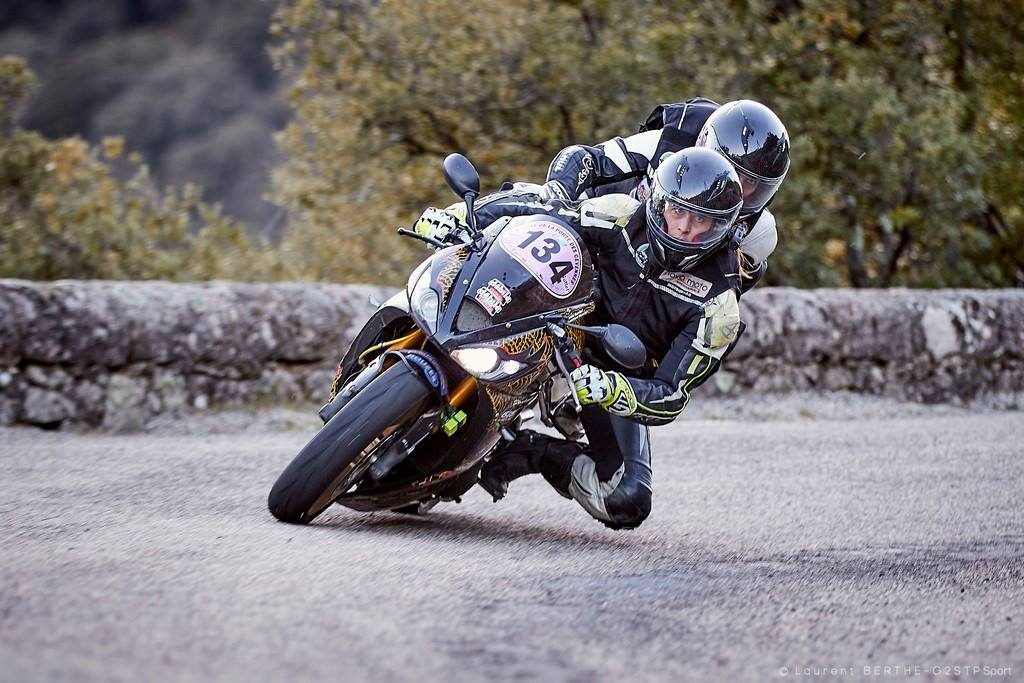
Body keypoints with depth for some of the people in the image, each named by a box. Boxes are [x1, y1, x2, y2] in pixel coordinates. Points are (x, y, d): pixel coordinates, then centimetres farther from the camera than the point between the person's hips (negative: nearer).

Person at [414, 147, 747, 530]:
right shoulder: (622, 216, -14)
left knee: (628, 504, -24)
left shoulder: (717, 305, -20)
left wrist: (612, 390, -43)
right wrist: (460, 217, -24)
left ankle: (541, 455, -1)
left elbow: (671, 398, -23)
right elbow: (533, 207, -7)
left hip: (624, 387, -2)